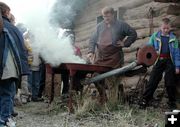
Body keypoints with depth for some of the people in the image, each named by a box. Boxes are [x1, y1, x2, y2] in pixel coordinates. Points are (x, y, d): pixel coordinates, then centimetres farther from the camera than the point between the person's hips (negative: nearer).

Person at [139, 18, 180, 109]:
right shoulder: (155, 36, 1)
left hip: (169, 61, 0)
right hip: (158, 61, 0)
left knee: (170, 83, 7)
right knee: (152, 81, -1)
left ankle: (172, 102, 21)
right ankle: (145, 100, 6)